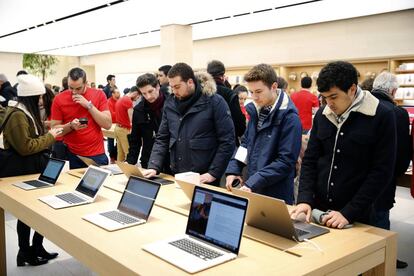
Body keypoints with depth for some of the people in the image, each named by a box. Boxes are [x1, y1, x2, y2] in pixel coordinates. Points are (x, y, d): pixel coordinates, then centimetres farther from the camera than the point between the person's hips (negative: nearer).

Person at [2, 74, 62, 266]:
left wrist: (49, 133, 5)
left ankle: (36, 247, 25)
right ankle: (25, 252, 19)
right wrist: (49, 137, -18)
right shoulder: (17, 115, -22)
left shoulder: (26, 111, 9)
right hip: (22, 172, -9)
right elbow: (25, 147, -26)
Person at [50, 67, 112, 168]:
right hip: (72, 156, 0)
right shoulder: (59, 99, -2)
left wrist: (89, 105, -16)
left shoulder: (99, 95, -3)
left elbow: (108, 125, -9)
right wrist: (71, 126, -19)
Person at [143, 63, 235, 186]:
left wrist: (213, 173, -14)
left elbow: (227, 141, -11)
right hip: (176, 177, 5)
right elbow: (162, 139, 7)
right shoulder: (170, 104, 5)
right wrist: (154, 167, -6)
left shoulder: (214, 102, -10)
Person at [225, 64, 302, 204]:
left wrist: (253, 183, -24)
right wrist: (233, 169, 1)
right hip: (252, 189, 6)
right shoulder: (256, 110, 5)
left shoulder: (289, 117, -17)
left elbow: (286, 161, -20)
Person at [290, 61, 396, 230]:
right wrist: (305, 199, -9)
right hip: (319, 211, 4)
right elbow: (310, 160, 5)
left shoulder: (382, 117, -10)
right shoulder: (322, 115, 2)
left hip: (358, 217, -4)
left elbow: (382, 172, -13)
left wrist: (348, 213, -18)